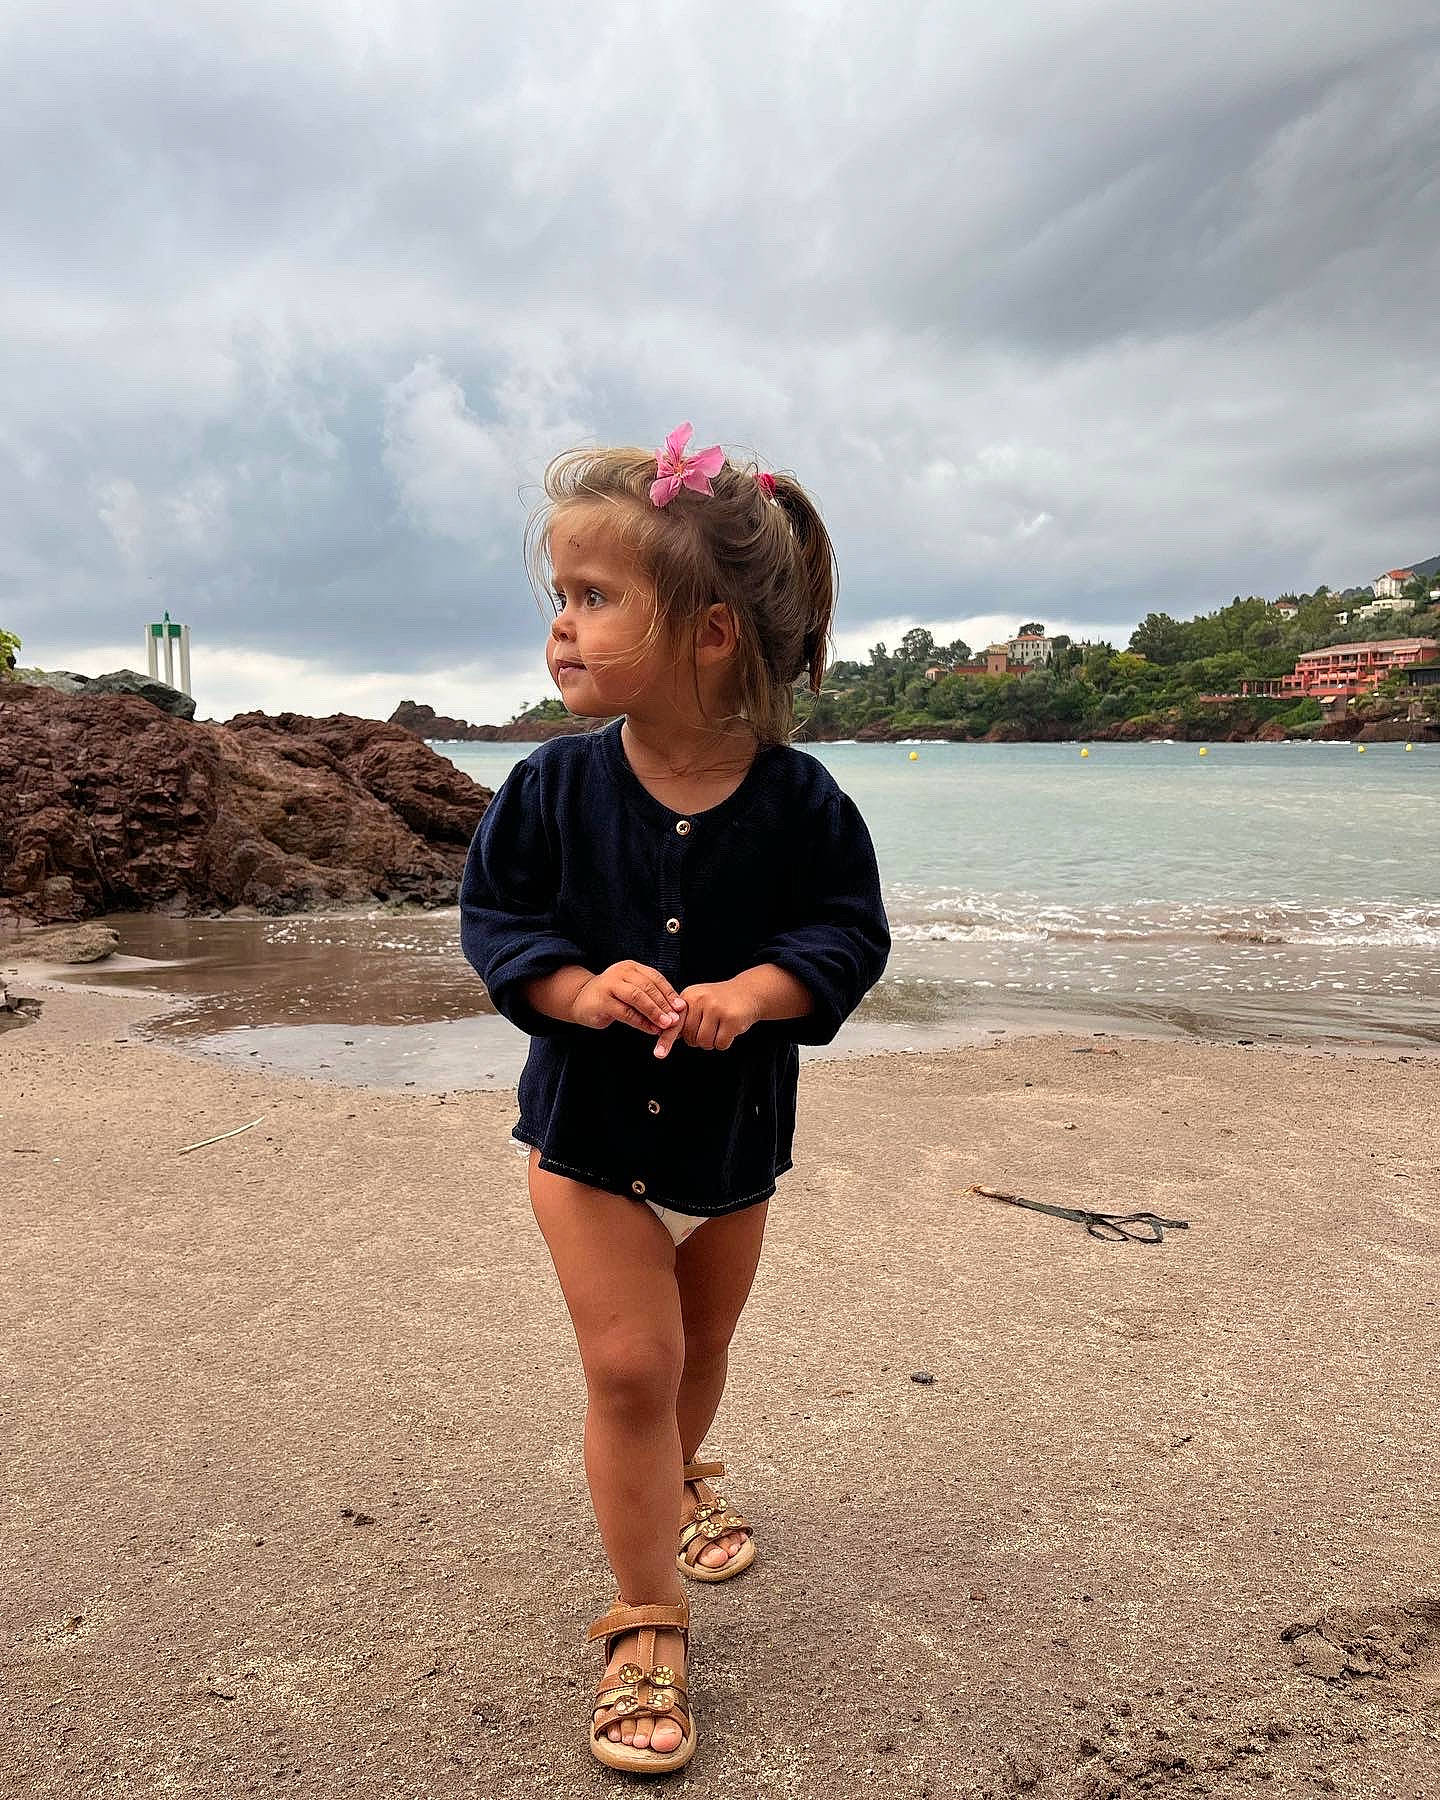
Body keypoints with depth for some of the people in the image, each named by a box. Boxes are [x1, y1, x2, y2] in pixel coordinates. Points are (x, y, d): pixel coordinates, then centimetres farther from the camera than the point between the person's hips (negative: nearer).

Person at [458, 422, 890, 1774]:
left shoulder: (798, 799, -17)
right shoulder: (553, 785, -14)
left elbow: (850, 932, -11)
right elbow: (494, 916, -7)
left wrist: (749, 994, -28)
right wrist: (581, 989, -26)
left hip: (732, 1132, 2)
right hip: (587, 1128, -1)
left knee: (700, 1345, 23)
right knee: (629, 1364, -5)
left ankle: (679, 1482, 56)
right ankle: (645, 1626, 17)